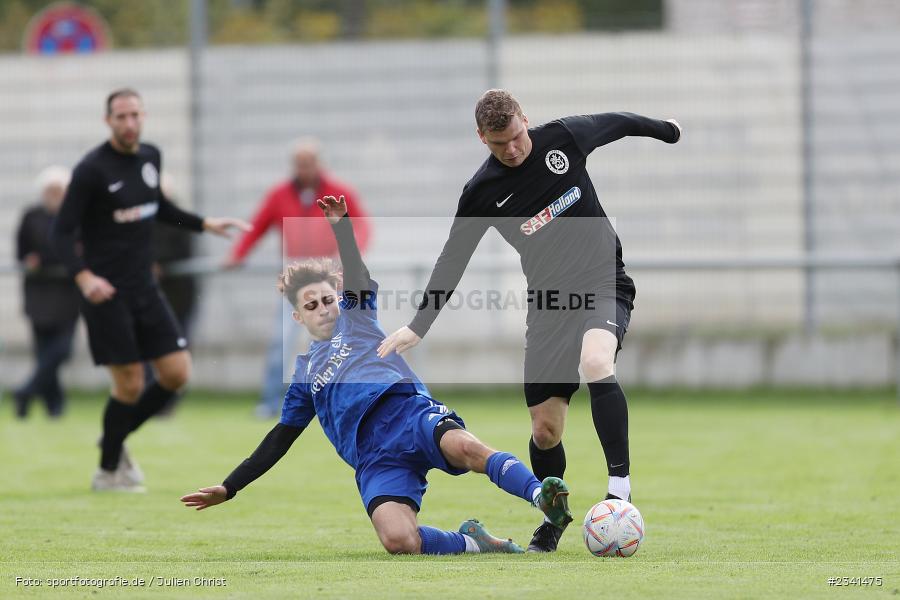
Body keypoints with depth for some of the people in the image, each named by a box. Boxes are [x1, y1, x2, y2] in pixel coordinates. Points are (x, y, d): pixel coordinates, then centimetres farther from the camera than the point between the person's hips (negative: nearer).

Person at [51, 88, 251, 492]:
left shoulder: (150, 157, 8)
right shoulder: (92, 169, -13)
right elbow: (62, 231, -14)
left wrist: (205, 225, 19)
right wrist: (83, 277, -29)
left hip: (144, 289, 7)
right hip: (105, 291, -7)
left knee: (177, 373, 1)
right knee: (130, 384, -6)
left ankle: (115, 439, 21)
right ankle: (108, 472, 12)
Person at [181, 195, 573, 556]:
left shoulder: (355, 317, 26)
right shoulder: (305, 374, 31)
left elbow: (357, 279, 5)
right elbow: (279, 440, 32)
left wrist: (341, 226, -12)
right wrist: (228, 489, 28)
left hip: (409, 411, -1)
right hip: (375, 460, 1)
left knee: (464, 446, -39)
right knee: (398, 541, -31)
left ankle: (543, 497, -49)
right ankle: (470, 543, -10)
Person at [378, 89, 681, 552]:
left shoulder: (563, 137, -8)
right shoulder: (483, 192, -6)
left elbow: (617, 123, 12)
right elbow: (453, 260, 3)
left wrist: (668, 131, 29)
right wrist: (418, 327, 0)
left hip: (604, 286, -2)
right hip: (549, 302, 2)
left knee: (595, 363, -35)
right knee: (545, 429, 1)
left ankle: (619, 485, -33)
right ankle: (555, 517, 28)